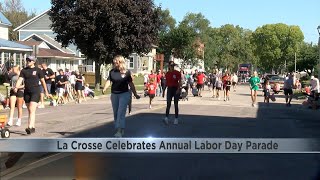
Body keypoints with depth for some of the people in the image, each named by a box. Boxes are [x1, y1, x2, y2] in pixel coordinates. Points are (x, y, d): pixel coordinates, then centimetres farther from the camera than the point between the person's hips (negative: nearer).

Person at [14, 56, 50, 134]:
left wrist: (46, 92, 10)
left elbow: (43, 81, 6)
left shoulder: (38, 70, 0)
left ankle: (30, 127, -24)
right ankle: (33, 127, 21)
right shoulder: (24, 70, 8)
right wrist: (16, 87, -22)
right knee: (30, 111, 11)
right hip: (27, 92, 5)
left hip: (35, 92, -5)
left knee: (32, 110, -16)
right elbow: (20, 79, -3)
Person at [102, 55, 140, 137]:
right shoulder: (112, 71, 2)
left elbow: (131, 84, -1)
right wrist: (104, 89, -25)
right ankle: (119, 129, 25)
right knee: (115, 113, 12)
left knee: (121, 113, -12)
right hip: (114, 94, 4)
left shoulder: (127, 72, -5)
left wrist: (135, 94, 0)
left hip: (124, 94, -4)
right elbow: (109, 81, -6)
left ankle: (120, 131, -16)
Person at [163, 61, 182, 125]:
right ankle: (166, 118, -14)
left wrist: (178, 89, -20)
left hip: (176, 89, -2)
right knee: (168, 104, -7)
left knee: (176, 104, 4)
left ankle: (176, 119, 10)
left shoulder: (177, 73, -5)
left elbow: (180, 82, -8)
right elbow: (166, 82, 13)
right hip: (169, 89, 2)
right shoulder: (167, 74, 7)